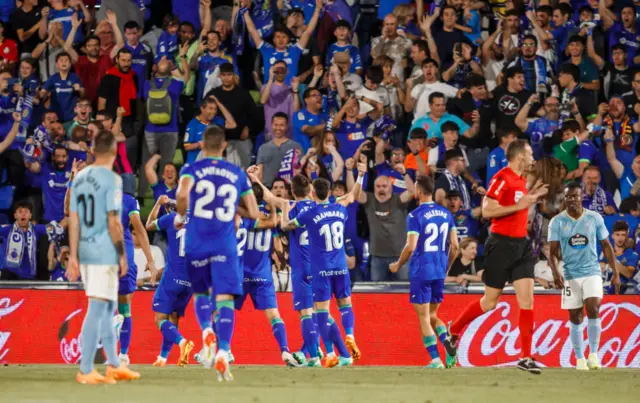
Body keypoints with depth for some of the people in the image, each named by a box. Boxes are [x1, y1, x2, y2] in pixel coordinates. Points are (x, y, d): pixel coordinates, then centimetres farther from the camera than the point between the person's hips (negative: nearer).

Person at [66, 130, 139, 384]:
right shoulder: (111, 179, -12)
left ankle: (114, 366, 25)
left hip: (85, 250, 8)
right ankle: (85, 371, -7)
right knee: (97, 309, -6)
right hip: (105, 253, -8)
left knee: (107, 308, 18)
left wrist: (73, 257, 10)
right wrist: (122, 255, -7)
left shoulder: (80, 178, 9)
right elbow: (113, 222, -15)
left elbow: (74, 220, 9)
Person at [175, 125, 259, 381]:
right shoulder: (238, 174, 10)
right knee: (225, 298, -5)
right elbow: (253, 213, 9)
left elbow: (183, 194, -18)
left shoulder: (192, 169, 3)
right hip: (225, 245, 0)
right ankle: (223, 352, -22)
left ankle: (206, 331, -9)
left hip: (196, 244, 0)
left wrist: (180, 216, 0)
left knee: (200, 293, 20)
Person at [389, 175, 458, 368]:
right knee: (432, 316, 17)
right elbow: (454, 246, 8)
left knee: (424, 318, 2)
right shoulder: (446, 213, 7)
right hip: (439, 272, 6)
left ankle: (436, 360, -3)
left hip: (421, 271, -6)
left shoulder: (415, 215, -11)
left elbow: (411, 246, -17)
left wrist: (398, 265, -1)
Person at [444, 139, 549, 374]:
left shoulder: (521, 179, 12)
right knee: (490, 302, 1)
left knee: (527, 300, -2)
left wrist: (530, 196, 12)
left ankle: (526, 358, -1)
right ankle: (453, 332, 24)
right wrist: (519, 205, -21)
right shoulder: (502, 179, -14)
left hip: (522, 245, 7)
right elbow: (487, 210, -20)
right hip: (502, 245, -7)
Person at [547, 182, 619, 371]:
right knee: (575, 318, 3)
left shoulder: (595, 218, -1)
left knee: (593, 310, -17)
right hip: (570, 275, 0)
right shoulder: (557, 222, -3)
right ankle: (580, 358, 12)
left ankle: (593, 354, -7)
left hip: (592, 272, 0)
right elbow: (553, 251, -6)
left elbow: (606, 245, 7)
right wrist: (555, 272, -24)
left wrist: (616, 273, 3)